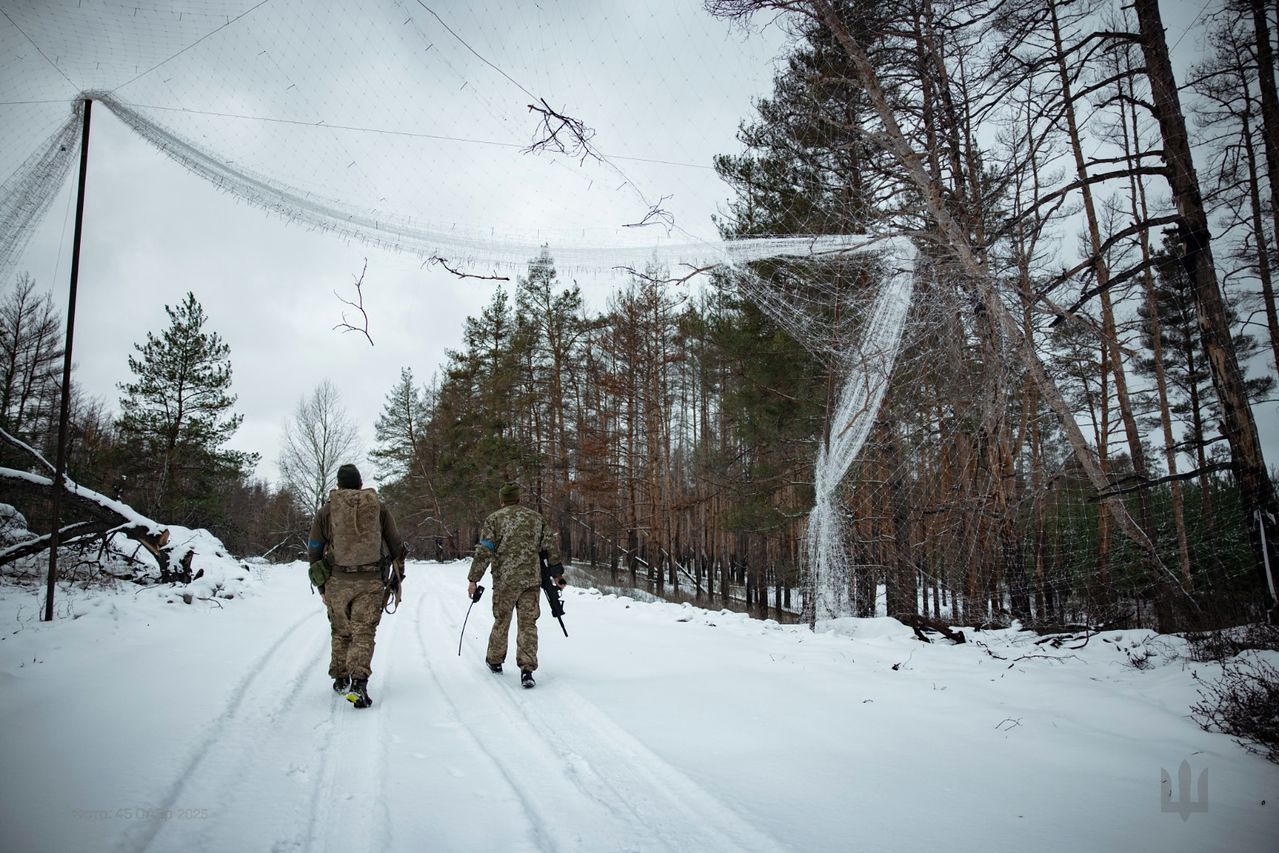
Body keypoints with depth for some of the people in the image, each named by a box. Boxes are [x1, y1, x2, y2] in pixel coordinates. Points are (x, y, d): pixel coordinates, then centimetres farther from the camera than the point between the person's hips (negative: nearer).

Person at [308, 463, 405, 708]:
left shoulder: (326, 510, 5)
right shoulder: (378, 507, 6)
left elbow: (314, 552, 7)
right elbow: (397, 546, 7)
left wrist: (322, 586, 15)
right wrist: (398, 577, 18)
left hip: (337, 582, 1)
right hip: (371, 581, -1)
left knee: (341, 632, 18)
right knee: (363, 632, -1)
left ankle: (340, 679, 29)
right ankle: (359, 681, -17)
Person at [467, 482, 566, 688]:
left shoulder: (494, 520, -1)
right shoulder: (537, 518, 9)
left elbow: (483, 552, -6)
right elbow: (551, 548, 10)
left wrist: (473, 580, -3)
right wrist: (557, 574, 18)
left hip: (505, 580, -1)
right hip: (532, 580, 1)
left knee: (501, 621, 15)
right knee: (528, 624, 2)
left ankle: (495, 661, 32)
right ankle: (527, 669, -6)